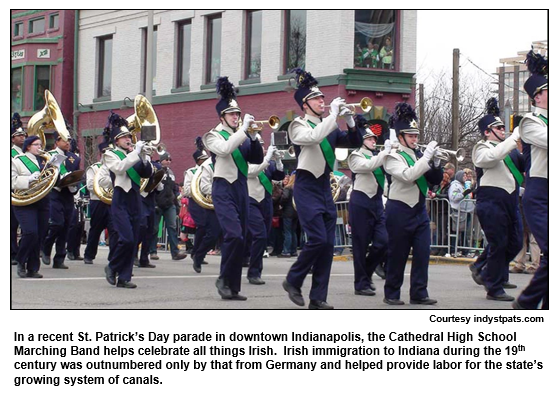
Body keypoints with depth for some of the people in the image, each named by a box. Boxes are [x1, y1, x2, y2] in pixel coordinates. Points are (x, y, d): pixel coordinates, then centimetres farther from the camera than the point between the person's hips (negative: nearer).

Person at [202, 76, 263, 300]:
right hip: (224, 190, -6)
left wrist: (252, 135, -3)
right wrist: (243, 129, -18)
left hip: (241, 189, 6)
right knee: (234, 235, -21)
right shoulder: (214, 135, -1)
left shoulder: (241, 136, 15)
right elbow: (225, 148, -22)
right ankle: (224, 279, -7)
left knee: (239, 239, 6)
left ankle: (232, 287, 11)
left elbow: (257, 159, 9)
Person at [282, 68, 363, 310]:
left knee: (328, 245, 2)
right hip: (307, 189, -7)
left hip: (325, 189, 7)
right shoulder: (298, 126, -5)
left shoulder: (329, 127, 14)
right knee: (318, 239, -17)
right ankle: (293, 281, 4)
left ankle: (318, 298, 5)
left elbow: (355, 143, 15)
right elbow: (314, 136, -26)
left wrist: (350, 122, -1)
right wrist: (333, 113, -20)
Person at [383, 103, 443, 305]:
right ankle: (391, 294, 12)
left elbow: (435, 180, 10)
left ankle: (419, 293, 3)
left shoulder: (419, 155, 10)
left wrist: (435, 161, -7)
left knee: (422, 253, -1)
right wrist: (427, 157, -23)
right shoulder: (393, 157, -8)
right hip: (400, 210, -6)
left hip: (420, 209, 6)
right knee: (397, 254, 2)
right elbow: (408, 175, -25)